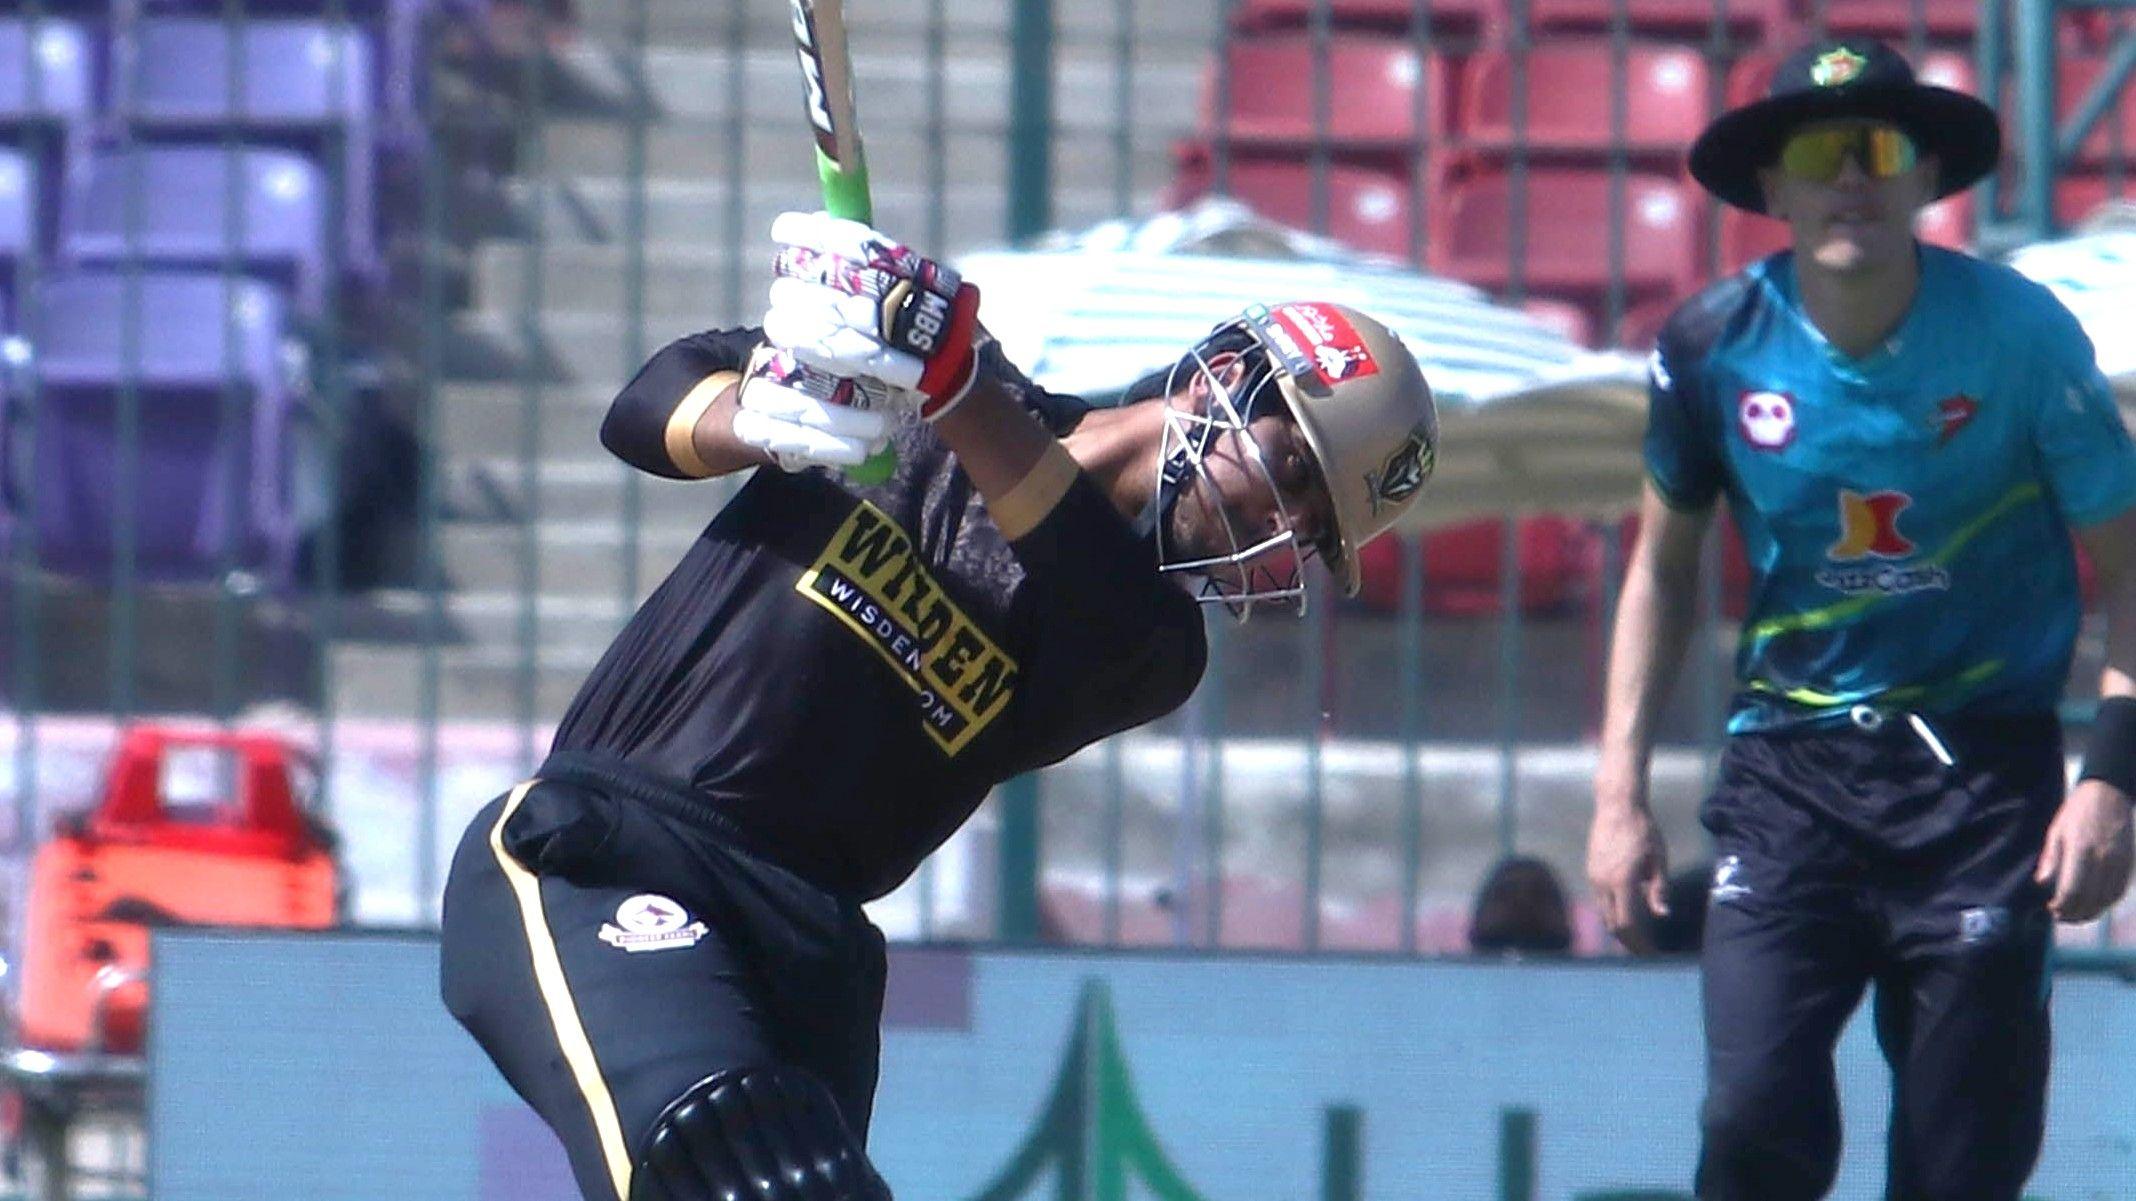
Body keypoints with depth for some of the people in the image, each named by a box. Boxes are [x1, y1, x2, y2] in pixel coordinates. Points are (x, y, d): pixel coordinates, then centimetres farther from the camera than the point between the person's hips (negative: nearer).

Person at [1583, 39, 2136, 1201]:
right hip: (1788, 766, 1)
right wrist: (1619, 791, 7)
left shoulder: (2017, 334, -8)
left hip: (1982, 768, -1)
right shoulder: (1716, 345, -2)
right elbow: (1662, 568, 13)